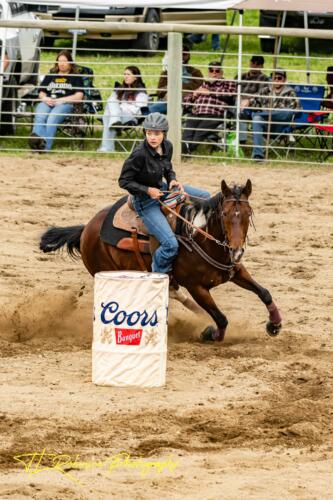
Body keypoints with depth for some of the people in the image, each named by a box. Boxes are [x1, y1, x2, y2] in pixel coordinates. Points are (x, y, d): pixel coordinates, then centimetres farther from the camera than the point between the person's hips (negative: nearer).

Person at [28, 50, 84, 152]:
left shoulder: (75, 78, 19)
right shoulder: (50, 76, 31)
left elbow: (79, 96, 5)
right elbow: (41, 93, 26)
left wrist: (59, 100, -5)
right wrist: (45, 98, 1)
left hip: (65, 104, -3)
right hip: (47, 102, 3)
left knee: (52, 118, -38)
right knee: (39, 117, -34)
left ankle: (45, 146, -57)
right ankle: (36, 139, -62)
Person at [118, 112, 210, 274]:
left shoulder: (167, 147, -6)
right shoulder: (139, 155, -28)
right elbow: (124, 181, -19)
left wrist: (173, 180, -5)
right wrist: (147, 190, -23)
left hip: (162, 189, 8)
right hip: (146, 202, -8)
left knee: (204, 197, 12)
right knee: (171, 245, -20)